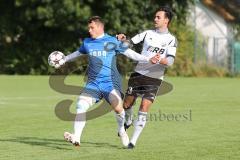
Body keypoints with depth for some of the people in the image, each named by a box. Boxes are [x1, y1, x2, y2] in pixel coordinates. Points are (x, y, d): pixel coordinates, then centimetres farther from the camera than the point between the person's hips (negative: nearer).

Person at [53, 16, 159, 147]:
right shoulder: (87, 42, 14)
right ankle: (76, 138, -22)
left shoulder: (112, 42, 1)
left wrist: (148, 59, -8)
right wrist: (64, 60, 40)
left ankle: (121, 130, 8)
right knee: (81, 104, -18)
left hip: (110, 82, -4)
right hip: (93, 83, 4)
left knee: (117, 107, -23)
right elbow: (78, 53, 34)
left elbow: (130, 53, 1)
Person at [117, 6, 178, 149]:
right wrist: (123, 38, -18)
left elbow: (170, 61, -12)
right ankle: (128, 122, 41)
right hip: (138, 74, 3)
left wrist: (161, 60, -33)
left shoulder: (171, 39, -1)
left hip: (154, 79, -3)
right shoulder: (148, 33, 7)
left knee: (144, 109, -12)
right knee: (127, 105, 8)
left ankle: (133, 141, -6)